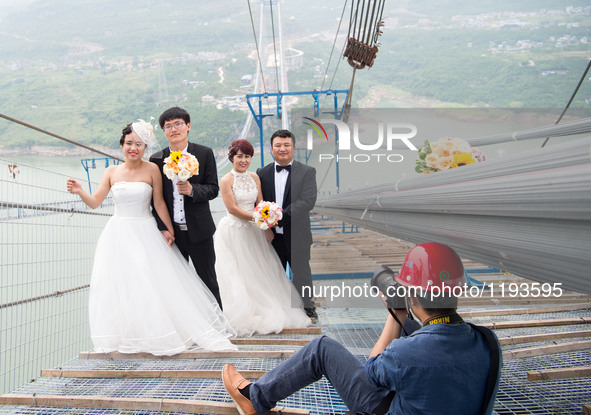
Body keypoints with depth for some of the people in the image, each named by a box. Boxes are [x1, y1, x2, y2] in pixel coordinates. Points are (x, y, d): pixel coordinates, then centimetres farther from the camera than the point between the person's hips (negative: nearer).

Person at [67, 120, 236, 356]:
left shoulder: (151, 170, -3)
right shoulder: (112, 172, 4)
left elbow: (159, 204, -2)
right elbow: (95, 202, 1)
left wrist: (170, 231, -3)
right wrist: (79, 191, -17)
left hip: (145, 234, -3)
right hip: (118, 236, 3)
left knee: (153, 282, -3)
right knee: (117, 284, 3)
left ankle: (159, 334, 9)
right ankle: (124, 335, 15)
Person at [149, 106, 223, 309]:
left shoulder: (205, 153, -1)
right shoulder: (157, 159, 3)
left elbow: (213, 188, -2)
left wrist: (192, 190, -21)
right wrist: (162, 228, -4)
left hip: (199, 231, -1)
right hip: (171, 232, 2)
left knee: (208, 281, 9)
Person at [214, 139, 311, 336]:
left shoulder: (255, 178, 7)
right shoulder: (226, 181, -9)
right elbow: (232, 209, -15)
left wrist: (267, 227, -7)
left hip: (253, 231, 5)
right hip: (233, 230, -5)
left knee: (258, 269, 9)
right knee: (237, 273, 0)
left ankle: (267, 313, 21)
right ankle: (243, 315, 10)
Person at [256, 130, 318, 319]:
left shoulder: (307, 172, -5)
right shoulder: (262, 173, 5)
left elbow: (308, 201, -16)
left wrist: (282, 216, -23)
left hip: (296, 235, -3)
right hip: (272, 235, 3)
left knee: (301, 274, 10)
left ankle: (307, 307, 30)